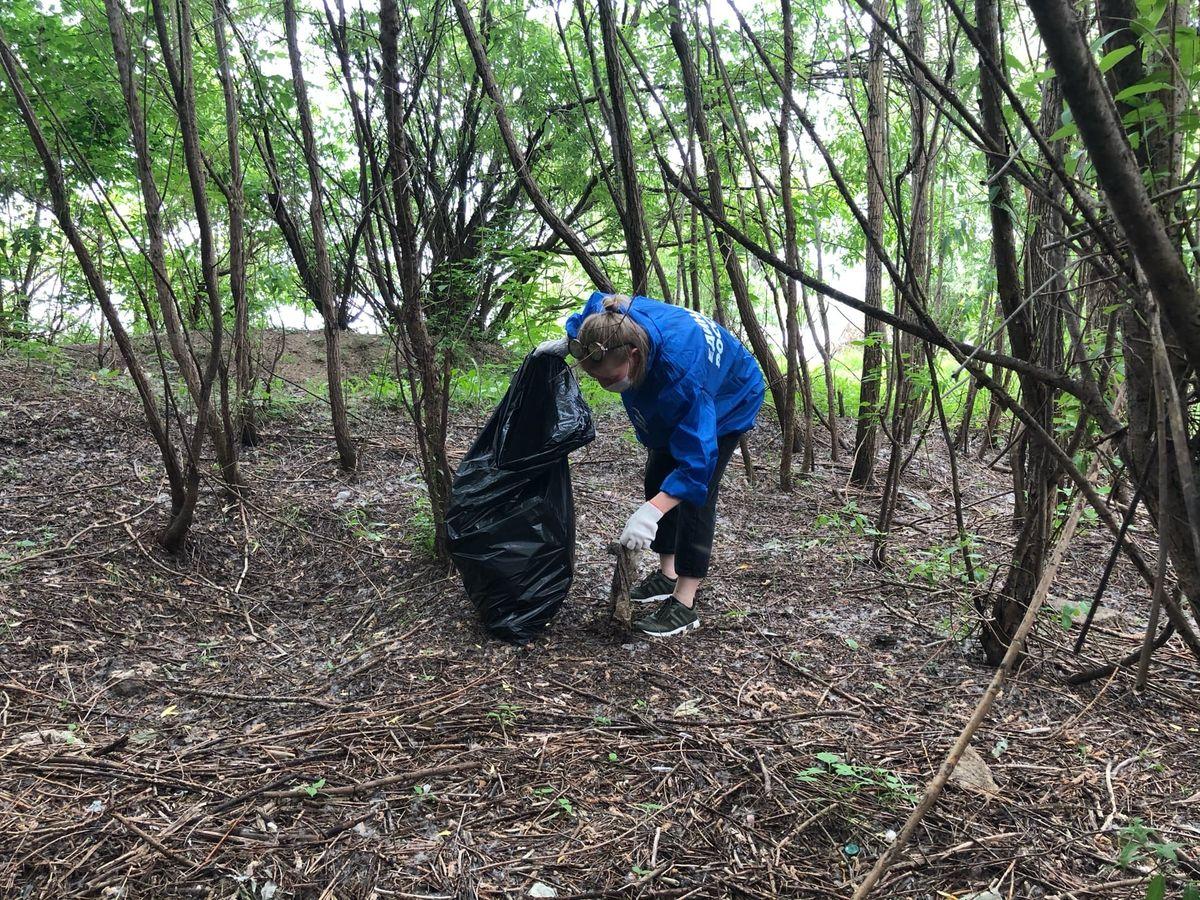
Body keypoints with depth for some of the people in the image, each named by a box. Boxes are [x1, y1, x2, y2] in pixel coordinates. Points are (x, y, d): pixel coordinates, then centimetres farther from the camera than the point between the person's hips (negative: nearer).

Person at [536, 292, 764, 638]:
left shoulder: (683, 372, -49)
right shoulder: (615, 320, -31)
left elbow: (696, 458, -46)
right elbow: (595, 305, -3)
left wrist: (651, 511, -54)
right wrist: (567, 341, -14)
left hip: (728, 404, -7)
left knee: (695, 493, -14)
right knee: (658, 480, 8)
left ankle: (684, 605, -7)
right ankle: (667, 575, 22)